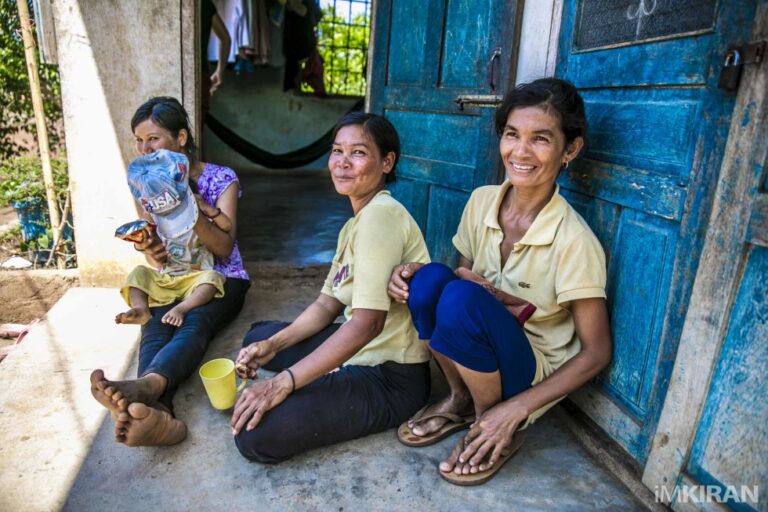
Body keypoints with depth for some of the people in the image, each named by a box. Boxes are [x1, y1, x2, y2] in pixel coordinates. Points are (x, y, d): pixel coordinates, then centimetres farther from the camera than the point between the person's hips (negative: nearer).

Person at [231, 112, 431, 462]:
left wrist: (283, 381, -28)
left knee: (255, 433, -20)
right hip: (363, 354, 10)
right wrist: (273, 346, -2)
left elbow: (369, 320, -30)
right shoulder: (356, 223, 11)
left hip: (392, 380, -10)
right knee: (258, 337, 21)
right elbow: (327, 304, 11)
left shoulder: (380, 214, -21)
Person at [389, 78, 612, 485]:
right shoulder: (482, 201, -8)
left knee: (461, 298, -32)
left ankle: (496, 429, -6)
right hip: (479, 355, 4)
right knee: (428, 281, -24)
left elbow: (596, 353, -14)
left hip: (533, 373, -4)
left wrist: (517, 409, -20)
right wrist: (415, 274, -15)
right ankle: (461, 400, 1)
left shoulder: (573, 240, -22)